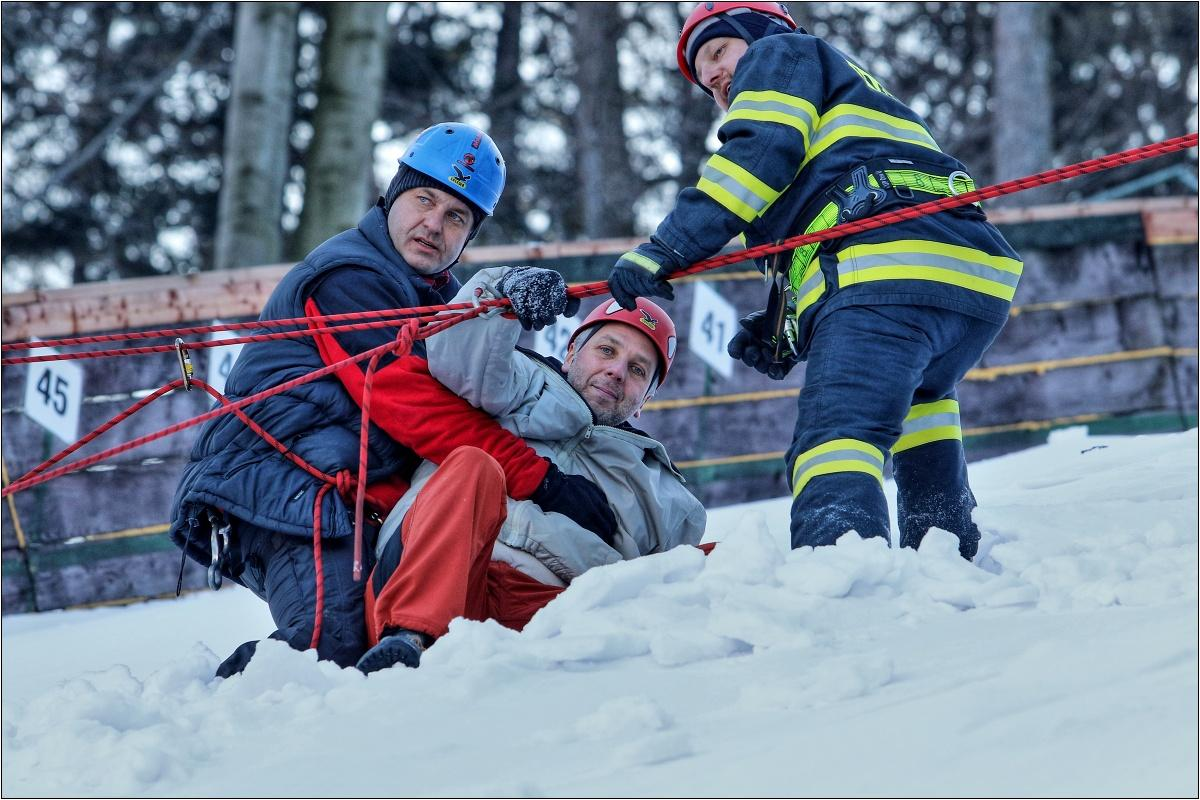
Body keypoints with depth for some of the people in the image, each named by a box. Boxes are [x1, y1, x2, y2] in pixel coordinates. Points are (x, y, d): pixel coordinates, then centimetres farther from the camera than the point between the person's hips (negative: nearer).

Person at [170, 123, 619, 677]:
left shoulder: (441, 297, 26)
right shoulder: (350, 276, -7)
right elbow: (414, 404, -18)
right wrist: (542, 482, -22)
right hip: (284, 487, -10)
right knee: (336, 645, -28)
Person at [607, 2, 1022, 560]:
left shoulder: (781, 55, 21)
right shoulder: (858, 91, 45)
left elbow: (760, 154, -2)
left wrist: (666, 248, -6)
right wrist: (781, 330, 20)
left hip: (883, 270, -9)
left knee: (836, 439, -22)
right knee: (914, 386, 36)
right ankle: (944, 540, 28)